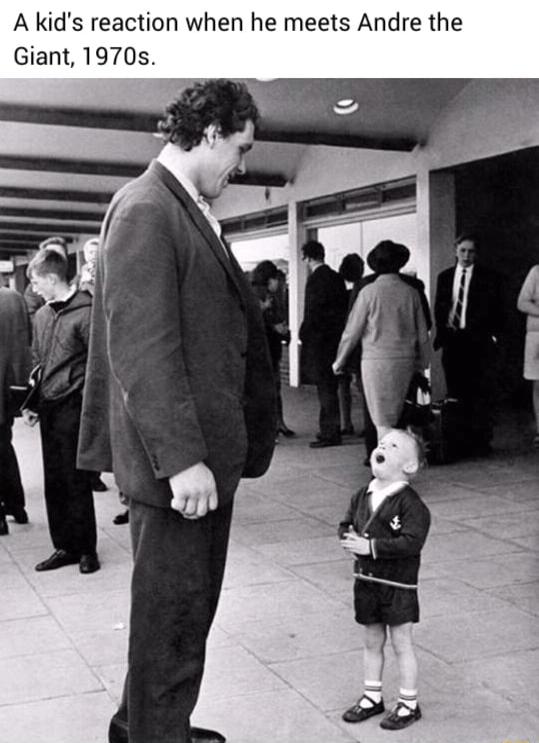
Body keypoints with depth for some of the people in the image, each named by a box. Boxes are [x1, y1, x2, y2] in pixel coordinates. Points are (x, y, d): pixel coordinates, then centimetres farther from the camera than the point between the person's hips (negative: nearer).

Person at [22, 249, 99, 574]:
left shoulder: (85, 312, -10)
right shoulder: (42, 315, 13)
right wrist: (32, 403, 15)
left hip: (73, 408, -7)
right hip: (48, 409, 7)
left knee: (76, 481, 0)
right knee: (53, 482, 10)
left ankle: (86, 548, 13)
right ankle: (65, 546, 20)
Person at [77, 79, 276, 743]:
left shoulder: (188, 211, 15)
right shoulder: (143, 209, -15)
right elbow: (142, 347, -22)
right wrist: (182, 459, -24)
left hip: (207, 451, 10)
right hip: (177, 461, -10)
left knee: (191, 608, 21)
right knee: (171, 617, 4)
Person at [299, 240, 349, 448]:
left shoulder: (316, 279, -15)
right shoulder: (336, 277, 11)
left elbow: (312, 312, -18)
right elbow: (344, 307, 14)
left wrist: (303, 335, -9)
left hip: (319, 340, -9)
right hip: (335, 337, 9)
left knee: (325, 388, -4)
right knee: (329, 387, 15)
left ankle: (330, 433, -1)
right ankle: (330, 430, 22)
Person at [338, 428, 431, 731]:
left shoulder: (409, 502, -18)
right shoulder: (362, 496, 3)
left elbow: (412, 541, -26)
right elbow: (346, 524, 12)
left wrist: (371, 546, -27)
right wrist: (349, 537, -11)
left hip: (398, 584, -6)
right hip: (366, 579, 6)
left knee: (402, 644, 7)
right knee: (372, 642, 18)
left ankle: (409, 703, 21)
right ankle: (372, 696, 32)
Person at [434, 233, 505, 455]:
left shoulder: (489, 278, 3)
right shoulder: (444, 277, 14)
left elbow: (497, 311, 1)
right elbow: (438, 309, 15)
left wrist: (492, 336, -7)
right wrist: (442, 333, 5)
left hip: (479, 342, -3)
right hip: (452, 341, 4)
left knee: (481, 393, -3)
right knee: (456, 393, 6)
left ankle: (481, 441, 1)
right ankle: (460, 442, 12)